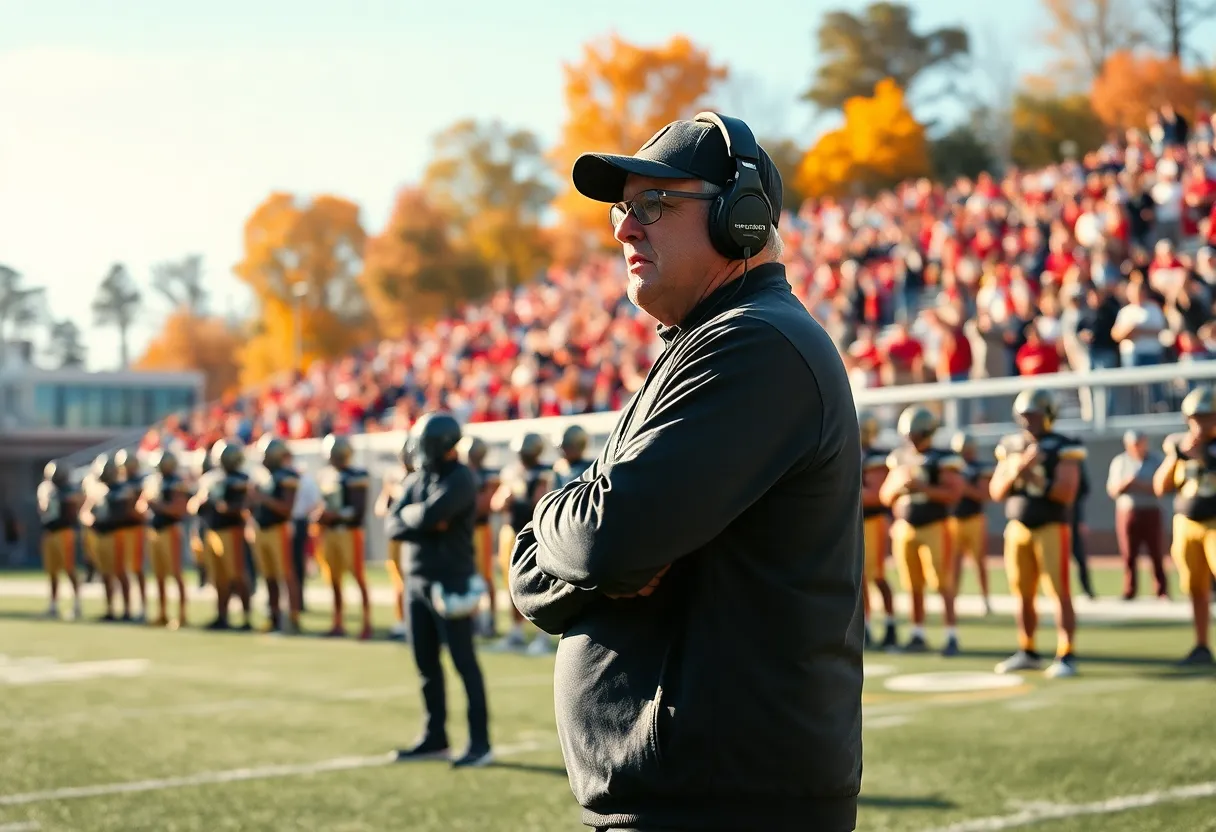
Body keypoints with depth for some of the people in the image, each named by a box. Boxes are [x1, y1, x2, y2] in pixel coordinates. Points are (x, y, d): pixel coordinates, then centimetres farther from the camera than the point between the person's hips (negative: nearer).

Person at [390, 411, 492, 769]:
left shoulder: (459, 480, -12)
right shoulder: (416, 480, 13)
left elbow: (429, 515, -25)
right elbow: (395, 526, 3)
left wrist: (410, 515, -5)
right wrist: (425, 521, -12)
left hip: (451, 582, -8)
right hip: (419, 580, 8)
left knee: (464, 662, -6)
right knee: (426, 663, 12)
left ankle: (480, 743, -4)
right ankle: (434, 738, 21)